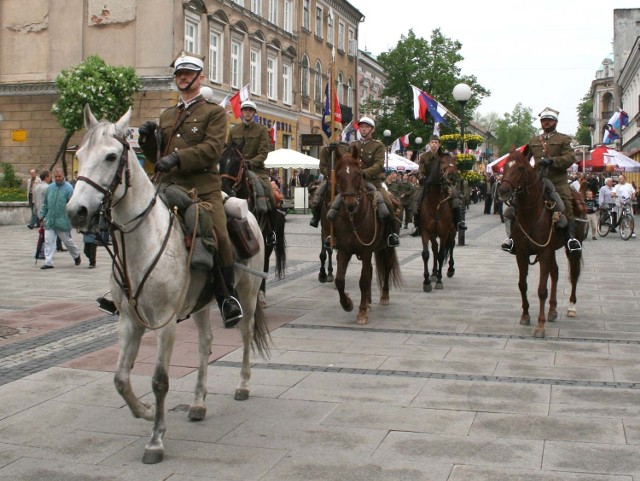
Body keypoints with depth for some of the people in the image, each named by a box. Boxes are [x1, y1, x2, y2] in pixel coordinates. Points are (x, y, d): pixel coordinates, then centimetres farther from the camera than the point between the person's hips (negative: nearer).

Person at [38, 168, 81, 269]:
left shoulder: (68, 188, -7)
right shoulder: (50, 187, 9)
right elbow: (44, 203, 15)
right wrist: (42, 216, 11)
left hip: (62, 221, -4)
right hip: (49, 221, 4)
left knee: (67, 240, 9)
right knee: (48, 241, -2)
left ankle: (76, 255, 33)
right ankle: (48, 262, 1)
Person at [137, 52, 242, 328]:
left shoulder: (214, 112, 8)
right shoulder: (166, 116, 25)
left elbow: (213, 148, -9)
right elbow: (156, 157, 25)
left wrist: (177, 157, -21)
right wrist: (148, 139, 4)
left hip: (203, 186, -5)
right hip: (169, 187, 6)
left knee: (220, 238, -21)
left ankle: (228, 296, -2)